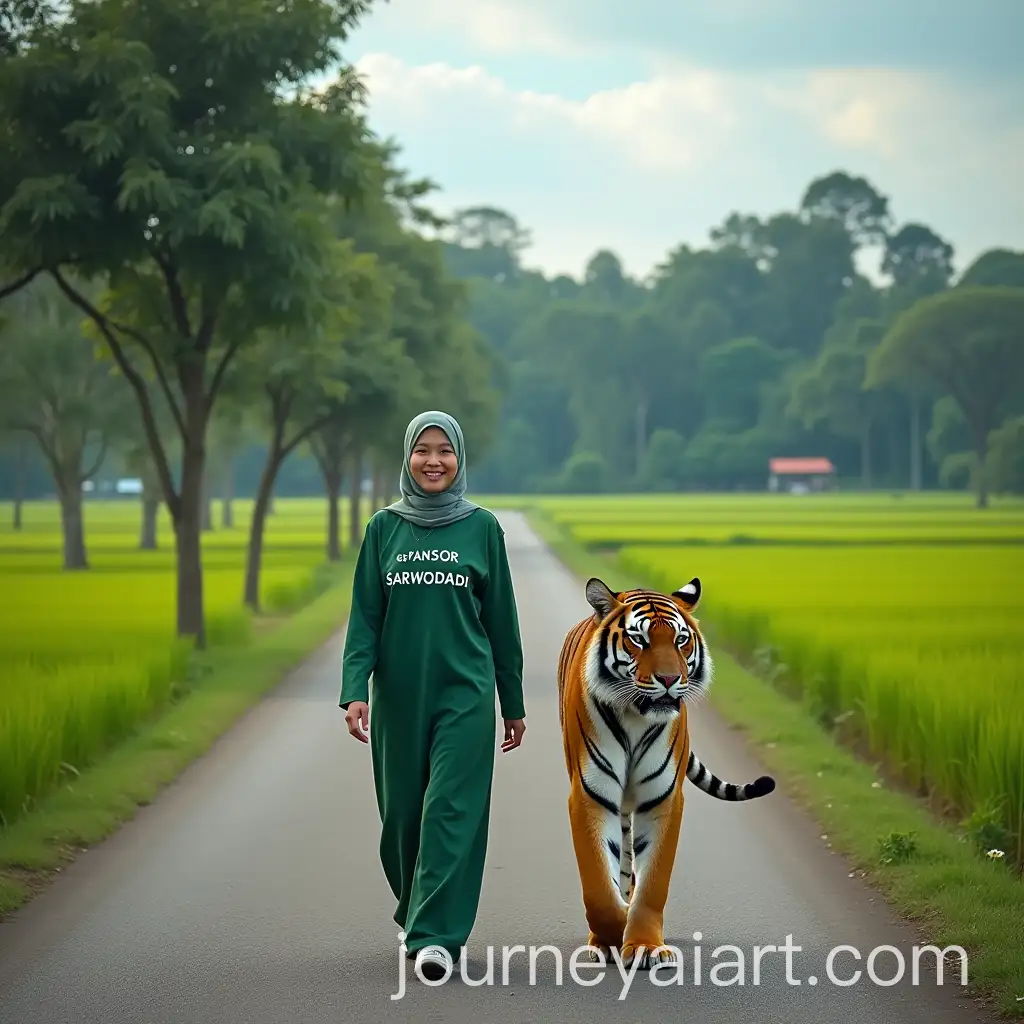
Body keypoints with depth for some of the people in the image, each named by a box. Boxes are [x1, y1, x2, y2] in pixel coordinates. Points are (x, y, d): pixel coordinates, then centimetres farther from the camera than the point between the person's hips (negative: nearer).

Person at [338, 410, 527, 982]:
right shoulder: (384, 527, 5)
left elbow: (502, 619, 6)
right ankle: (415, 914, 28)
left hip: (465, 693, -2)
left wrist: (514, 703, 8)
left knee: (452, 810, -10)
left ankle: (436, 935, -10)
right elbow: (365, 616, 2)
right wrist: (355, 691, -10)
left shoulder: (482, 527, 3)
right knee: (402, 812, 7)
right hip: (399, 696, 2)